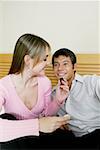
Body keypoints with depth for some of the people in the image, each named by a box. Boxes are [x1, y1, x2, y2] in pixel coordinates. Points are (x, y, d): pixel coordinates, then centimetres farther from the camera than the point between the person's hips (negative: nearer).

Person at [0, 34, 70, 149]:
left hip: (37, 137, 3)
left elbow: (46, 113, 4)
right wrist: (37, 125, -45)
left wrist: (58, 100, -15)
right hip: (13, 140, -2)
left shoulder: (45, 82, -10)